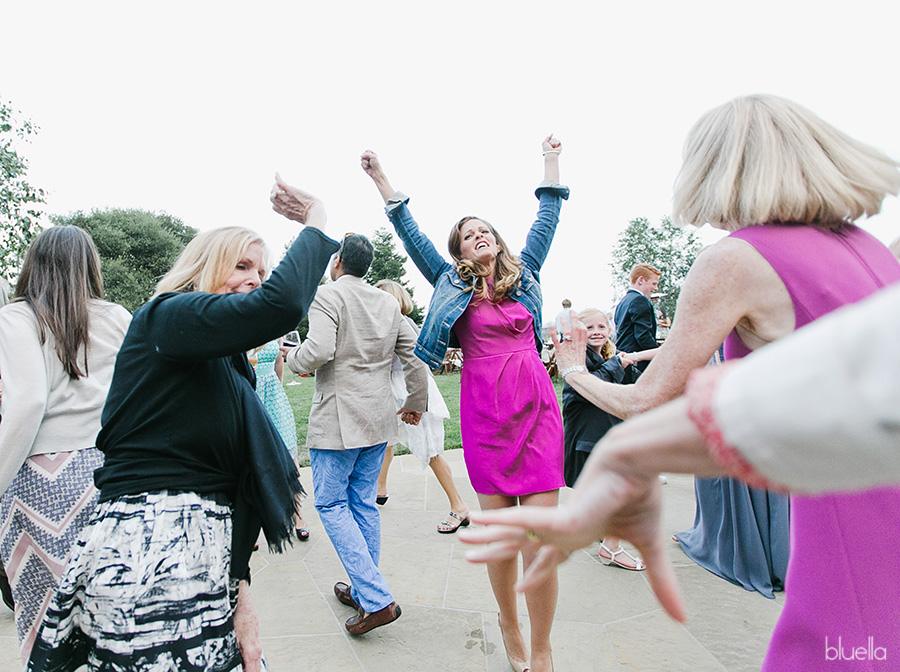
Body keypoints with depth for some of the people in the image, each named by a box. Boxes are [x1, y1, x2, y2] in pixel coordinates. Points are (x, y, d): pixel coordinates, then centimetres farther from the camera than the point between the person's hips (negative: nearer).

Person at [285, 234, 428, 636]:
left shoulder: (328, 295, -9)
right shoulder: (388, 303, 11)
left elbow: (318, 351, -23)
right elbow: (415, 355, 11)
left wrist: (294, 357, -1)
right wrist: (416, 403, 21)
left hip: (337, 419, -7)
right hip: (379, 418, 7)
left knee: (331, 505, 2)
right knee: (363, 504, 15)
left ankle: (377, 600, -3)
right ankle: (364, 590, 24)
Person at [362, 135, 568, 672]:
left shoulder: (524, 273, 13)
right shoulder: (452, 282, 11)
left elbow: (548, 218, 21)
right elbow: (411, 233, 13)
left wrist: (552, 161, 28)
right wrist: (382, 178, 15)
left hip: (536, 406, 0)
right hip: (484, 411, 0)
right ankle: (509, 624, 30)